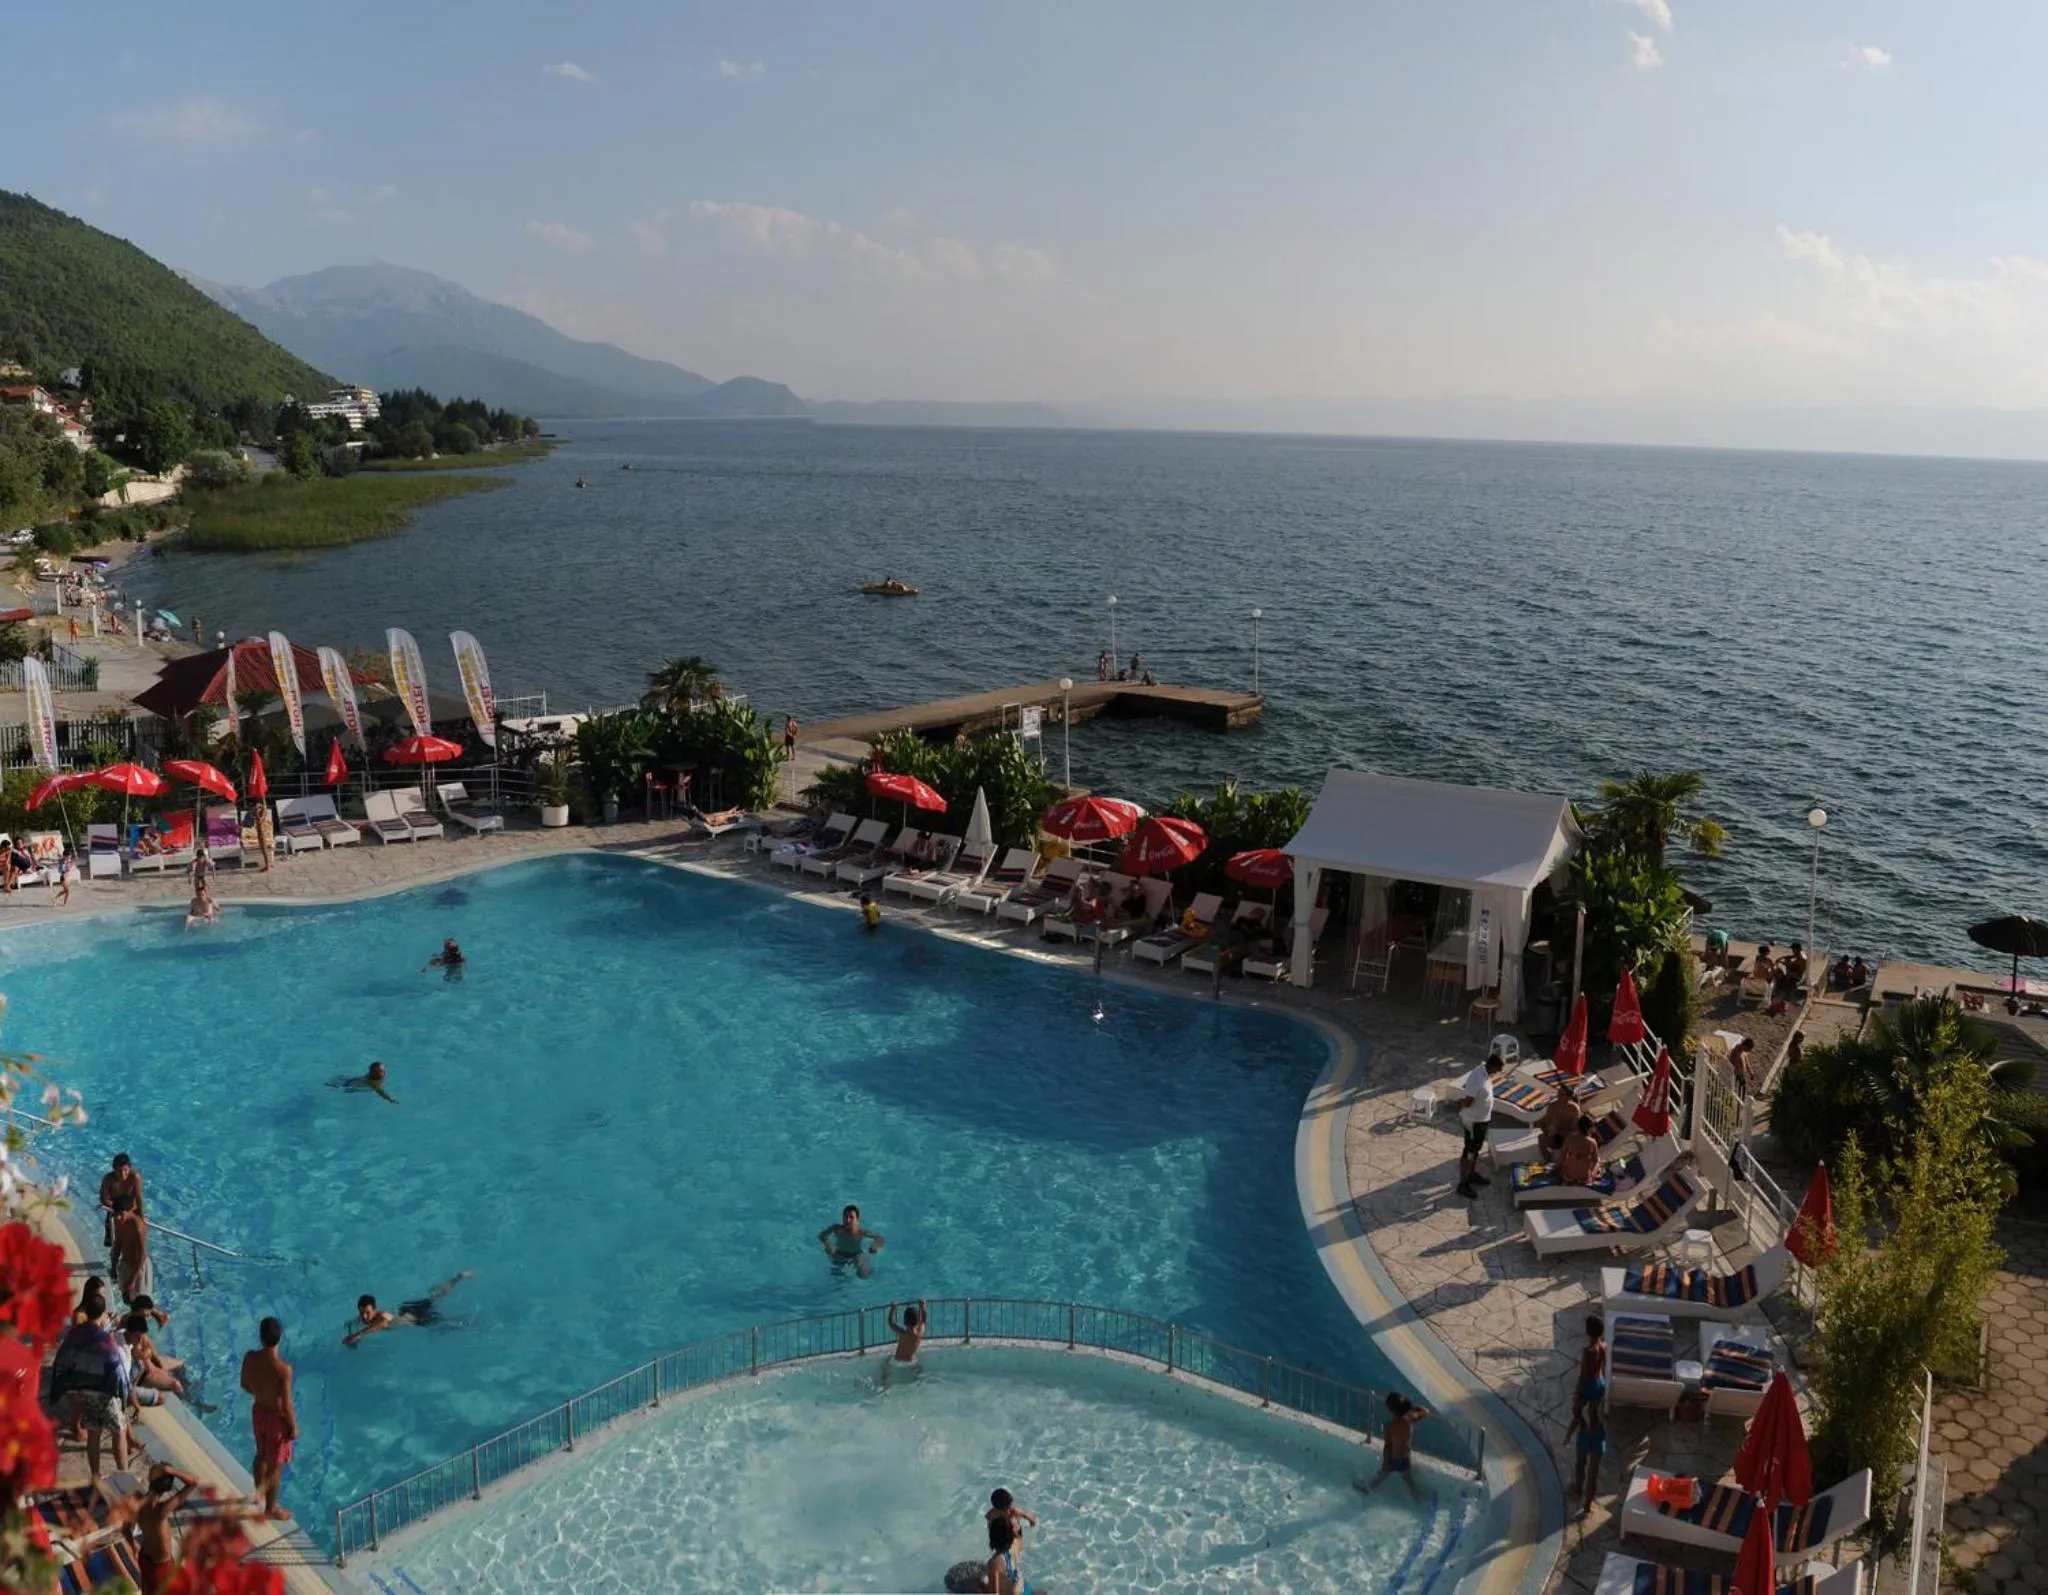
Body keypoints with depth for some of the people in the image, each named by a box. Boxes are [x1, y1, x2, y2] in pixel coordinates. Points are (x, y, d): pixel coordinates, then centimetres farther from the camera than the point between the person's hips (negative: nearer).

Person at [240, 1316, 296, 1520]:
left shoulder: (250, 1358, -18)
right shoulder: (283, 1369, -35)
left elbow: (245, 1385, 2)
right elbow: (286, 1406, -26)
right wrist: (294, 1426, -9)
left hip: (258, 1411, 5)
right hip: (277, 1418, -5)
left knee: (261, 1455, 30)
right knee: (275, 1465, 16)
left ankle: (259, 1494, 52)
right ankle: (271, 1509, 34)